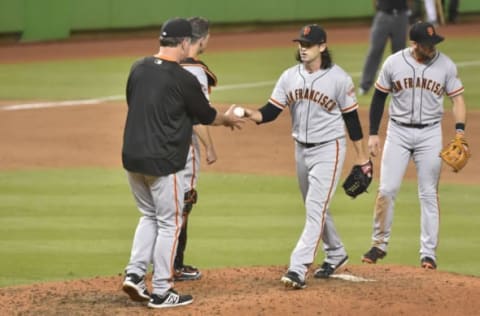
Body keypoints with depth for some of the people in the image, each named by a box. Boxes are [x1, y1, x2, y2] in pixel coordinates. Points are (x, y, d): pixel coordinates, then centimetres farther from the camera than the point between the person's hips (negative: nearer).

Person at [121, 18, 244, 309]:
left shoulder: (138, 69, 4)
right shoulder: (183, 79, -14)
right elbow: (206, 115, 0)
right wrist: (229, 120, 21)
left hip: (132, 157, 6)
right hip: (163, 162, -6)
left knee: (150, 217, 23)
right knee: (169, 224, 6)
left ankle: (135, 274, 11)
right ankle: (162, 292, 9)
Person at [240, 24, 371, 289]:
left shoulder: (339, 78, -12)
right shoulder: (290, 77, 0)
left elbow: (352, 119, -6)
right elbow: (271, 111, -3)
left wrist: (362, 158, -3)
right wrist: (250, 115, -25)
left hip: (329, 149, -6)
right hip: (302, 149, 6)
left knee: (316, 208, -14)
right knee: (316, 209, 18)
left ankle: (298, 269, -21)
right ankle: (336, 254, 39)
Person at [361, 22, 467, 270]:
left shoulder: (445, 65, -5)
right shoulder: (394, 63, -6)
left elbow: (457, 99, 0)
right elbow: (379, 98, 4)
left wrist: (460, 131, -14)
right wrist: (373, 134, 0)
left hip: (430, 134, 0)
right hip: (398, 132, 0)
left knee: (429, 194, 2)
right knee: (387, 190, -4)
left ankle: (428, 253, 6)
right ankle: (379, 244, 10)